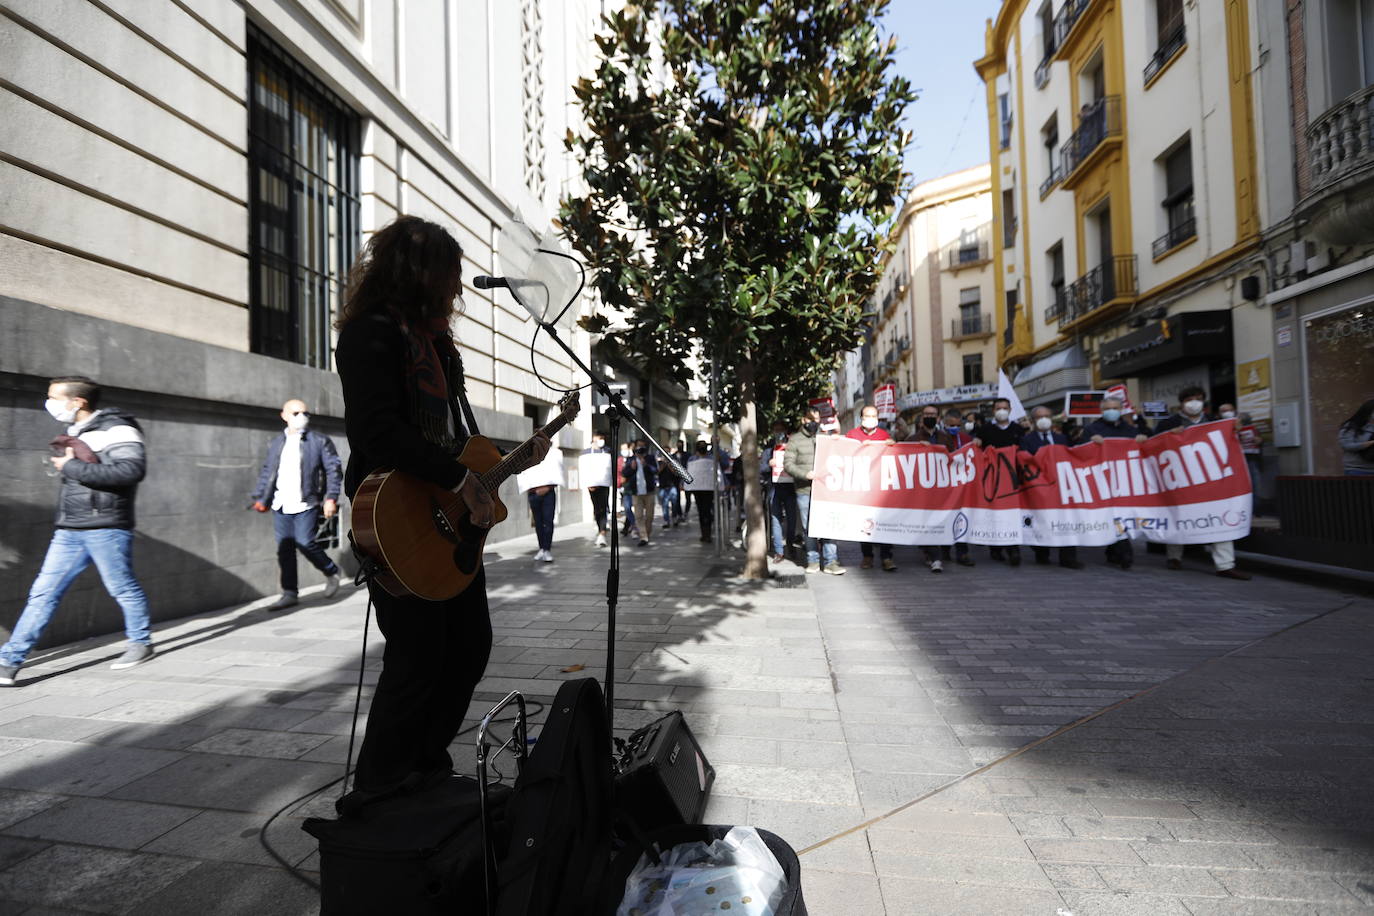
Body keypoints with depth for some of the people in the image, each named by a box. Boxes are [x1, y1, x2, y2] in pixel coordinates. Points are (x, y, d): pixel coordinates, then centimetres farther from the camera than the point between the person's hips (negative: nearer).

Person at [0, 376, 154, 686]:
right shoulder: (75, 431, 16)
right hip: (69, 530, 8)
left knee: (123, 589, 4)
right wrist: (65, 459, 6)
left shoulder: (116, 428, -12)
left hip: (106, 529, -8)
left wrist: (72, 467, -20)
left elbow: (132, 469, -26)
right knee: (42, 593, 6)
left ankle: (141, 644, 20)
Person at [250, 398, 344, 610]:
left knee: (305, 543, -11)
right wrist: (260, 498, 16)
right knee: (284, 549, 4)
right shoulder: (275, 443, 14)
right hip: (281, 506, 5)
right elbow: (266, 472, 21)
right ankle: (289, 594, 12)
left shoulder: (320, 441, 1)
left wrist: (331, 498, -11)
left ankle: (331, 571, 15)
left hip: (306, 505, -4)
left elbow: (334, 470, -3)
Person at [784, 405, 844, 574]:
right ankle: (813, 560, 16)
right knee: (808, 527, 5)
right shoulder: (795, 440, 6)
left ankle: (831, 562, -2)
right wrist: (805, 474, -14)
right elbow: (788, 464, -2)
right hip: (804, 491, -1)